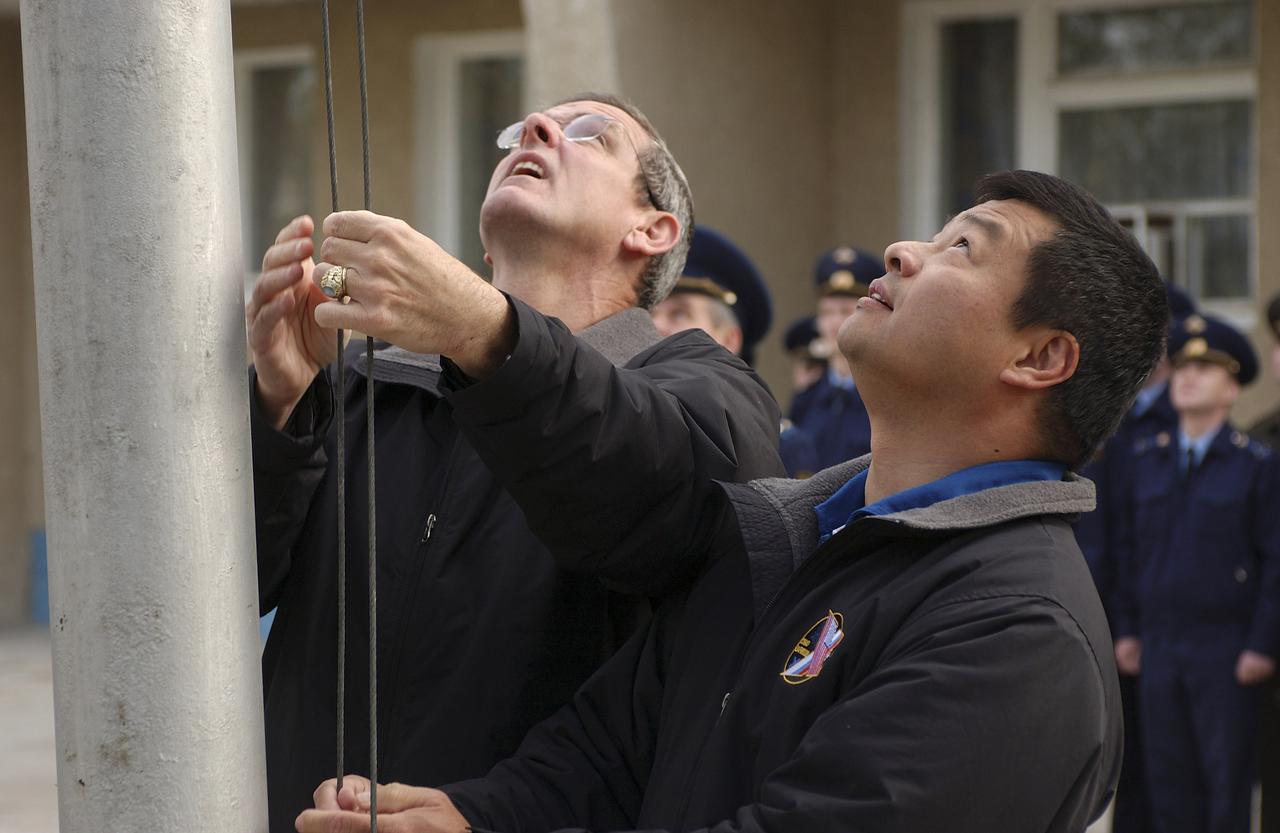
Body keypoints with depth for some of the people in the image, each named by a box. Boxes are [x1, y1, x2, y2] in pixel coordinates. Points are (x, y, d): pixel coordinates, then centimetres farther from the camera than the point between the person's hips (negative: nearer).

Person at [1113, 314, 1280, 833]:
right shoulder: (1149, 460, 10)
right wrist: (1126, 629, 9)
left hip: (1226, 653, -4)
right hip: (1159, 650, 4)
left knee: (1228, 778, 0)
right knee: (1169, 780, 6)